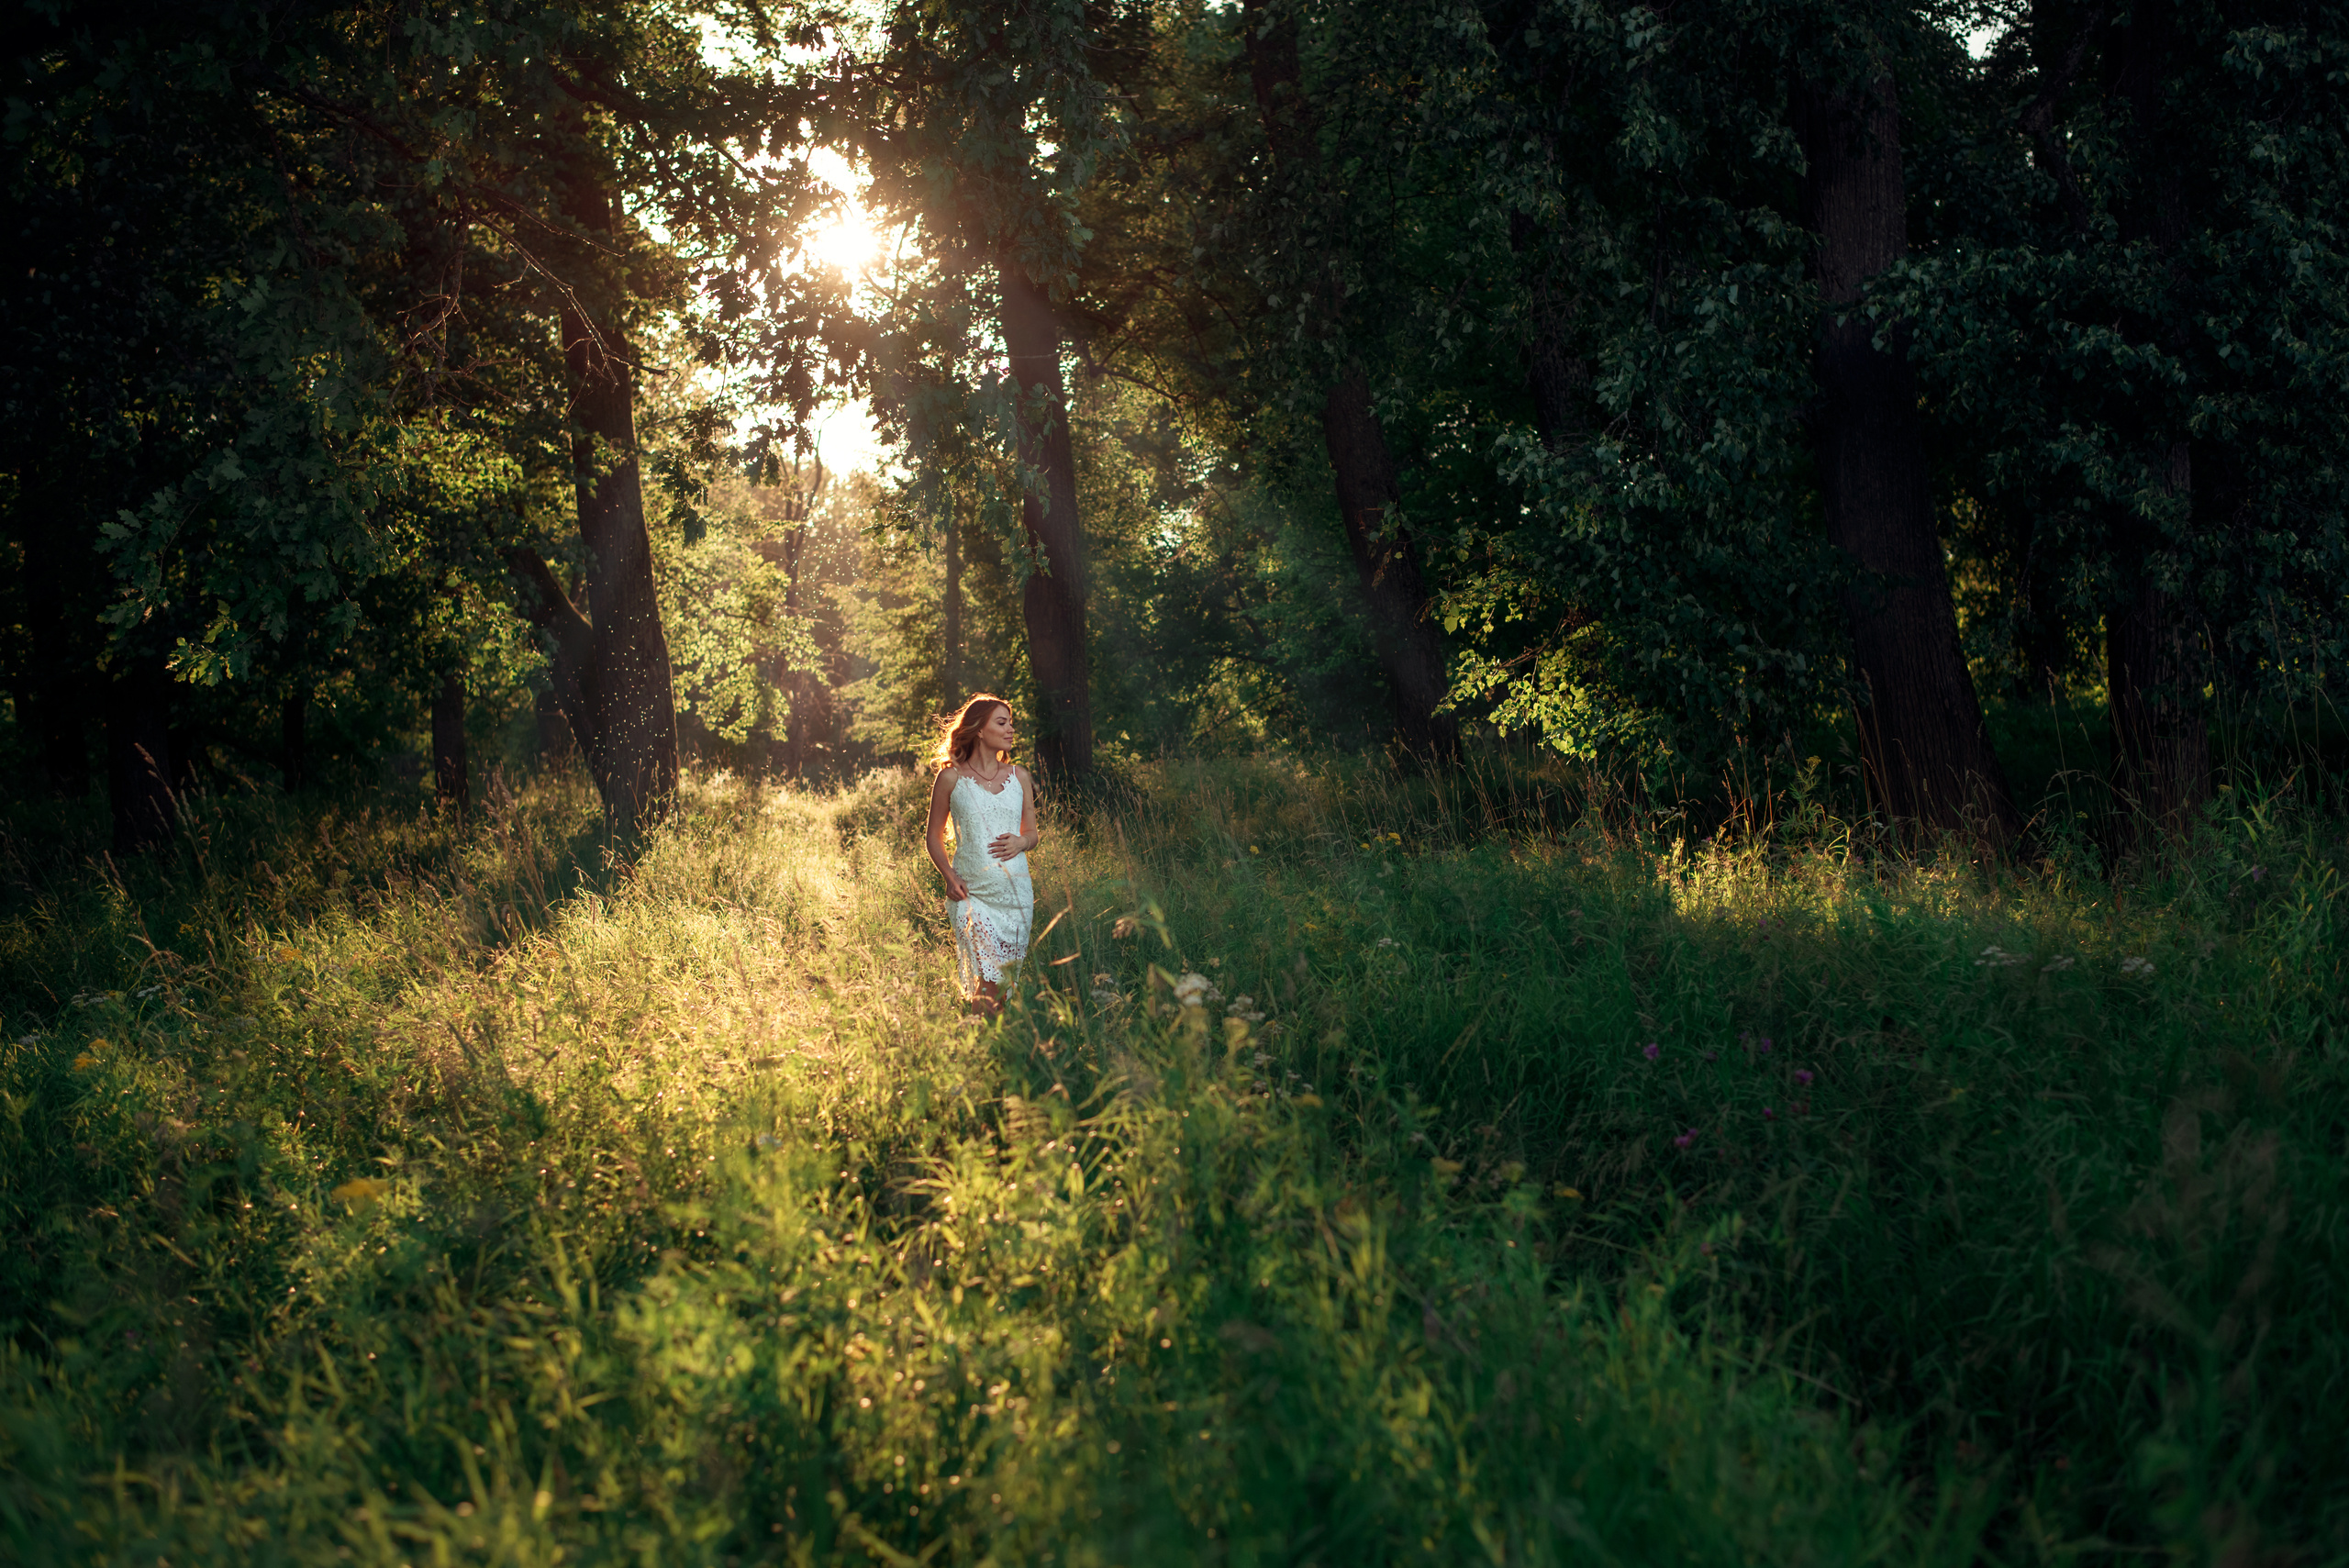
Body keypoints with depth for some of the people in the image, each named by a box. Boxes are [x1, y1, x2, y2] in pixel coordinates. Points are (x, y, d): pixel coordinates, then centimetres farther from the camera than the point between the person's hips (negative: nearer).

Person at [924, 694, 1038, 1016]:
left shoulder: (1018, 776, 10)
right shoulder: (951, 778, 1)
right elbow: (934, 836, 8)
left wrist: (1021, 842, -7)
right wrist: (949, 876, -7)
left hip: (1016, 890, 3)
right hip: (972, 891, -3)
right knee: (986, 984, -13)